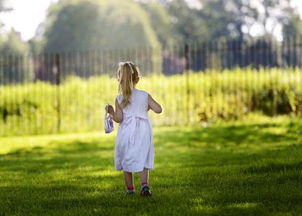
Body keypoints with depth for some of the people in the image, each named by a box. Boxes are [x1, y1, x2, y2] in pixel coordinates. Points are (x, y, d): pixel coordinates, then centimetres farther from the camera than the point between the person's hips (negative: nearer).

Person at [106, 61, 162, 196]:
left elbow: (119, 118, -11)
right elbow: (158, 109, 1)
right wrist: (148, 107, 18)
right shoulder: (145, 96, 1)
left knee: (126, 163, 11)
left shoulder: (119, 99, -4)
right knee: (143, 161, 3)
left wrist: (111, 113, 4)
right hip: (143, 131, 1)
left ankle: (130, 189, 16)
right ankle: (144, 184, -17)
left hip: (126, 133, -1)